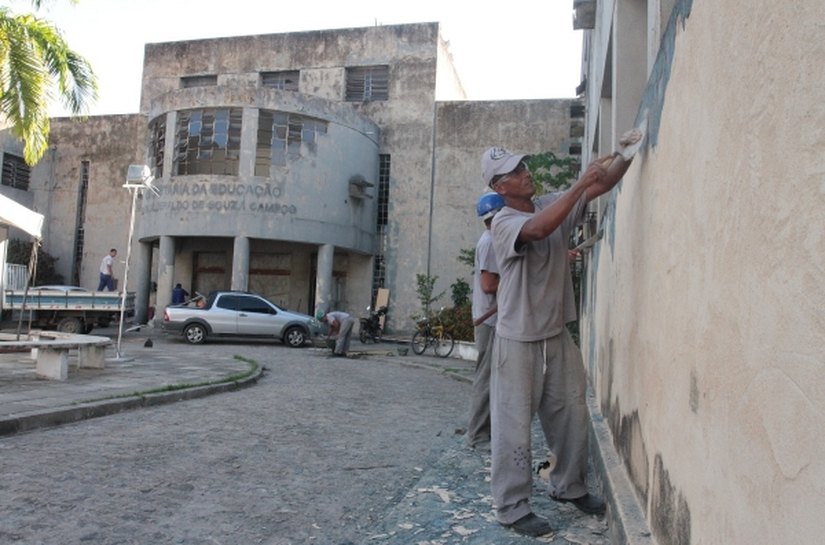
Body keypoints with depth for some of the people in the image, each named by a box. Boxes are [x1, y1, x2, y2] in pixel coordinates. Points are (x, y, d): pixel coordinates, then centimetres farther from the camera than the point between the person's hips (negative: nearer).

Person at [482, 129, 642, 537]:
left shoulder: (554, 204, 5)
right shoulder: (504, 223, -15)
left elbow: (601, 186, 0)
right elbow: (538, 229, -36)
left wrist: (624, 156, -17)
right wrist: (579, 185, -33)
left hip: (558, 334, 7)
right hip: (518, 340, -7)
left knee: (571, 414, 18)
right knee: (514, 423, 2)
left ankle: (568, 486, 38)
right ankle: (511, 506, 16)